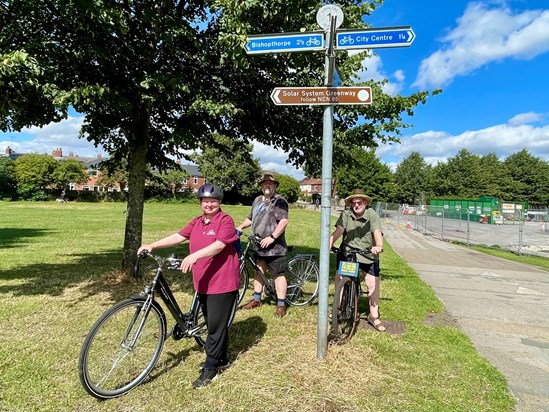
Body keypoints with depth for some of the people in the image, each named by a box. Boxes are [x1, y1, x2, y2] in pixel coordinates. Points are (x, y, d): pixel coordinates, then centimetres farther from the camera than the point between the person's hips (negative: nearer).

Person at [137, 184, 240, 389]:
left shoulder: (225, 220, -12)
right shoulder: (196, 222, 10)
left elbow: (219, 245, -26)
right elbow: (178, 236, 4)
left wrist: (195, 255, -38)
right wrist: (152, 245, -7)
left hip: (222, 283, -7)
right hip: (203, 282, 8)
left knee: (216, 325, 1)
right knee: (213, 323, 19)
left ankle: (210, 368, 14)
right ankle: (221, 359, 36)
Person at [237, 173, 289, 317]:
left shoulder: (279, 201, -10)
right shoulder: (257, 200, 16)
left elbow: (284, 221, -21)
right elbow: (250, 218, 25)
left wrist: (272, 237, -25)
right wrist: (239, 227, 15)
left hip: (274, 246, -8)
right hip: (258, 245, 8)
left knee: (278, 274, 0)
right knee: (258, 271, 17)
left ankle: (281, 305, 8)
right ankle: (256, 299, 31)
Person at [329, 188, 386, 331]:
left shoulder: (372, 214, -12)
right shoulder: (346, 214, -6)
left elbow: (377, 231, -26)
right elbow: (339, 230, -16)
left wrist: (379, 246, -45)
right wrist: (329, 243, -31)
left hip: (368, 255, -1)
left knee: (373, 284, 1)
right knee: (339, 279, -2)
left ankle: (374, 316, 19)